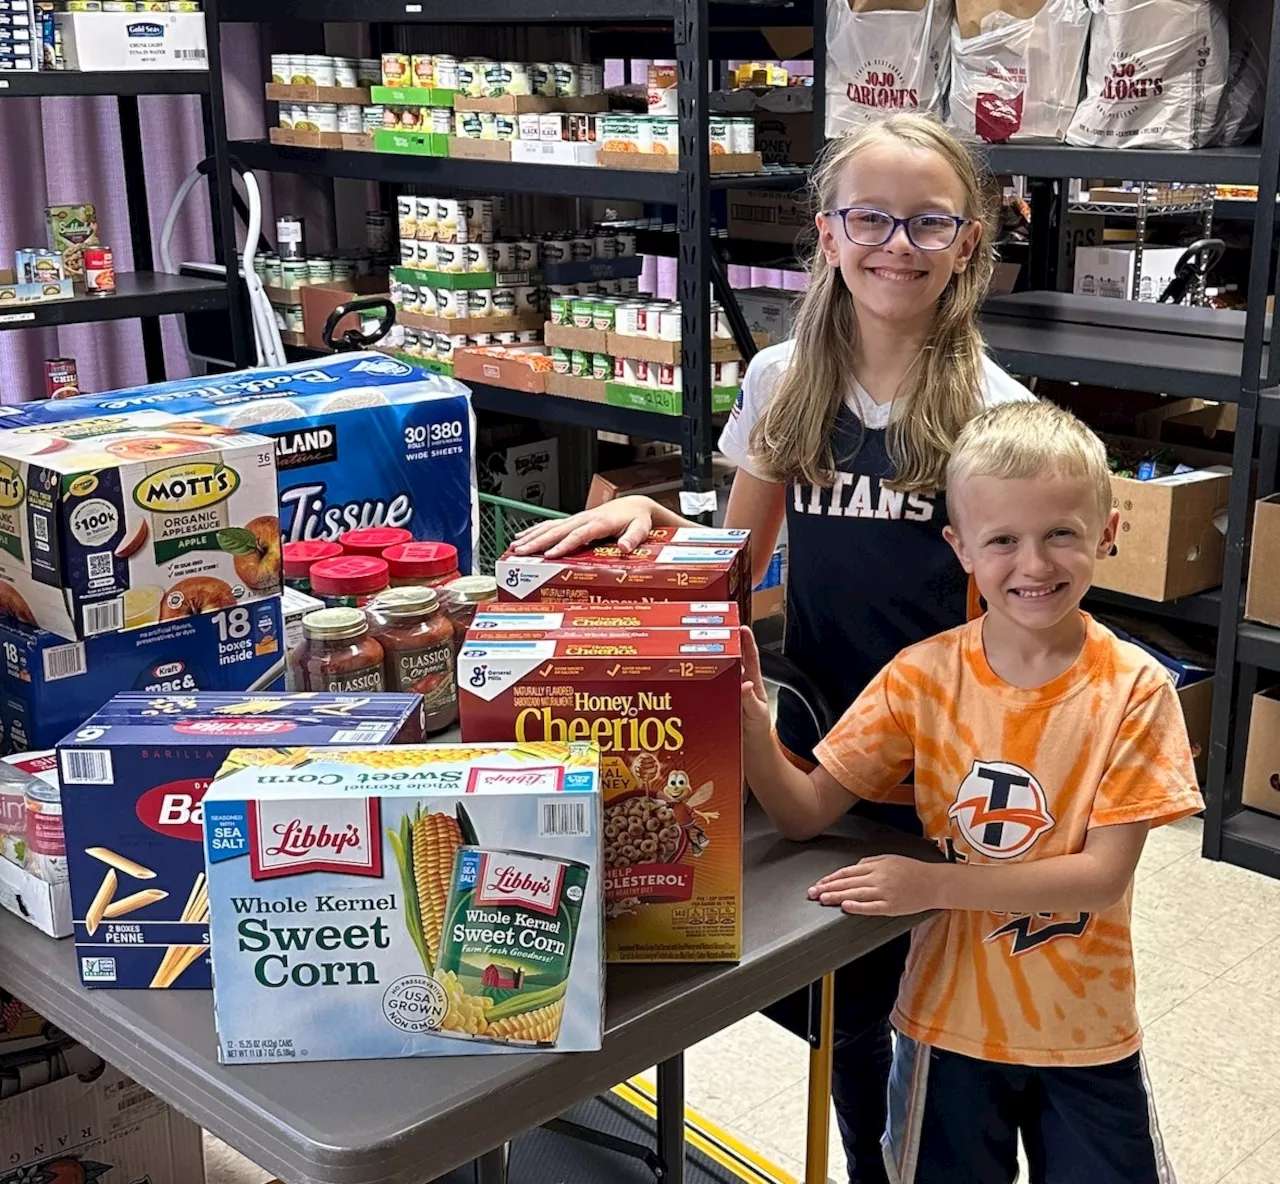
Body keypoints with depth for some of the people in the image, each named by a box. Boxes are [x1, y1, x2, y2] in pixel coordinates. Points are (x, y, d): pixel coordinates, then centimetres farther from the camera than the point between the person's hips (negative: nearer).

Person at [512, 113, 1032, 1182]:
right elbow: (739, 561, 8)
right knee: (816, 995, 12)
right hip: (811, 733, 3)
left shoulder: (991, 410, -8)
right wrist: (645, 514, -8)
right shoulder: (783, 383, 1)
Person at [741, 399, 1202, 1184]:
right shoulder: (923, 678, -11)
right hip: (951, 1021, 1)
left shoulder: (1135, 691, -16)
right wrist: (754, 736, -29)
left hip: (1084, 1030, 0)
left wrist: (935, 882, -28)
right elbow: (807, 814, -9)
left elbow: (1105, 874, -19)